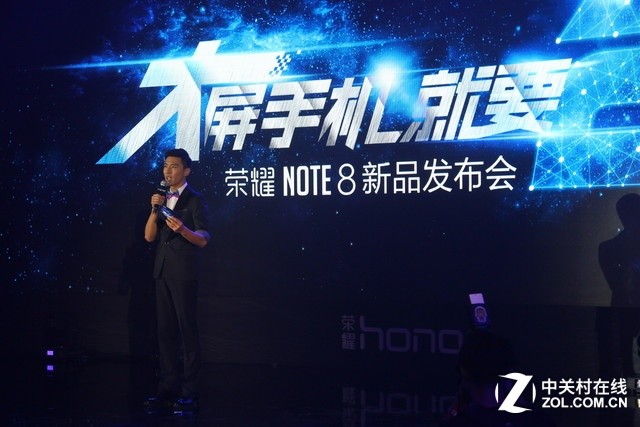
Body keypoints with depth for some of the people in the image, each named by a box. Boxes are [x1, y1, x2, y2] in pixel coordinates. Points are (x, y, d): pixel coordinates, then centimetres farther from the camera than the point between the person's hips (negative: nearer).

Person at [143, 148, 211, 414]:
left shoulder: (195, 200, -5)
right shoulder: (163, 199, 14)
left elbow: (204, 240, -11)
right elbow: (149, 236, 7)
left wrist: (183, 229, -29)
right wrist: (155, 210, -8)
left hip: (184, 273, -6)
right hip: (162, 272, 7)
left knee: (187, 331, -4)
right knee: (165, 331, 8)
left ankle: (189, 392, 0)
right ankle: (167, 388, 14)